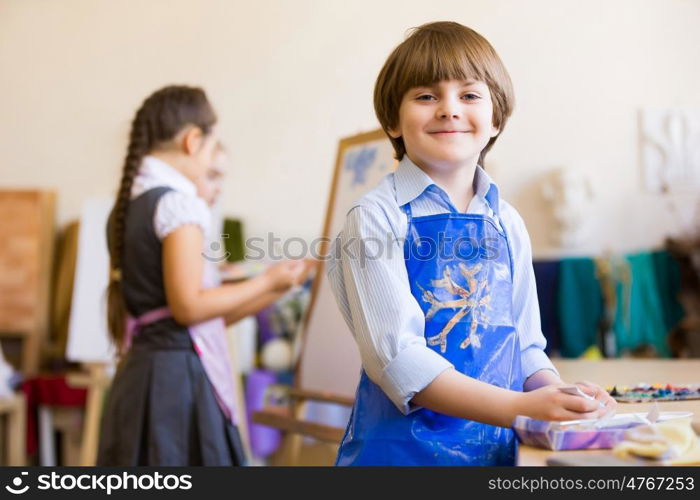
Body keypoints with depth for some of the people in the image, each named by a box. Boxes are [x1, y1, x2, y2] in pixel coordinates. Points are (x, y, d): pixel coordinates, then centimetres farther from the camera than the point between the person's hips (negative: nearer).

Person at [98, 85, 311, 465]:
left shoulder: (128, 204, 13)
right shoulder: (179, 202, -13)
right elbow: (188, 306, -17)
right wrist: (266, 283, -5)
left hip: (139, 370, 9)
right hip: (179, 373, -9)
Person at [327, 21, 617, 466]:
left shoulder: (507, 224, 4)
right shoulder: (376, 219, -11)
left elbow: (525, 344, 9)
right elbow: (396, 356, -18)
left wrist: (563, 400, -11)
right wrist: (517, 407, -26)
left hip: (500, 446, 4)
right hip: (403, 445, -4)